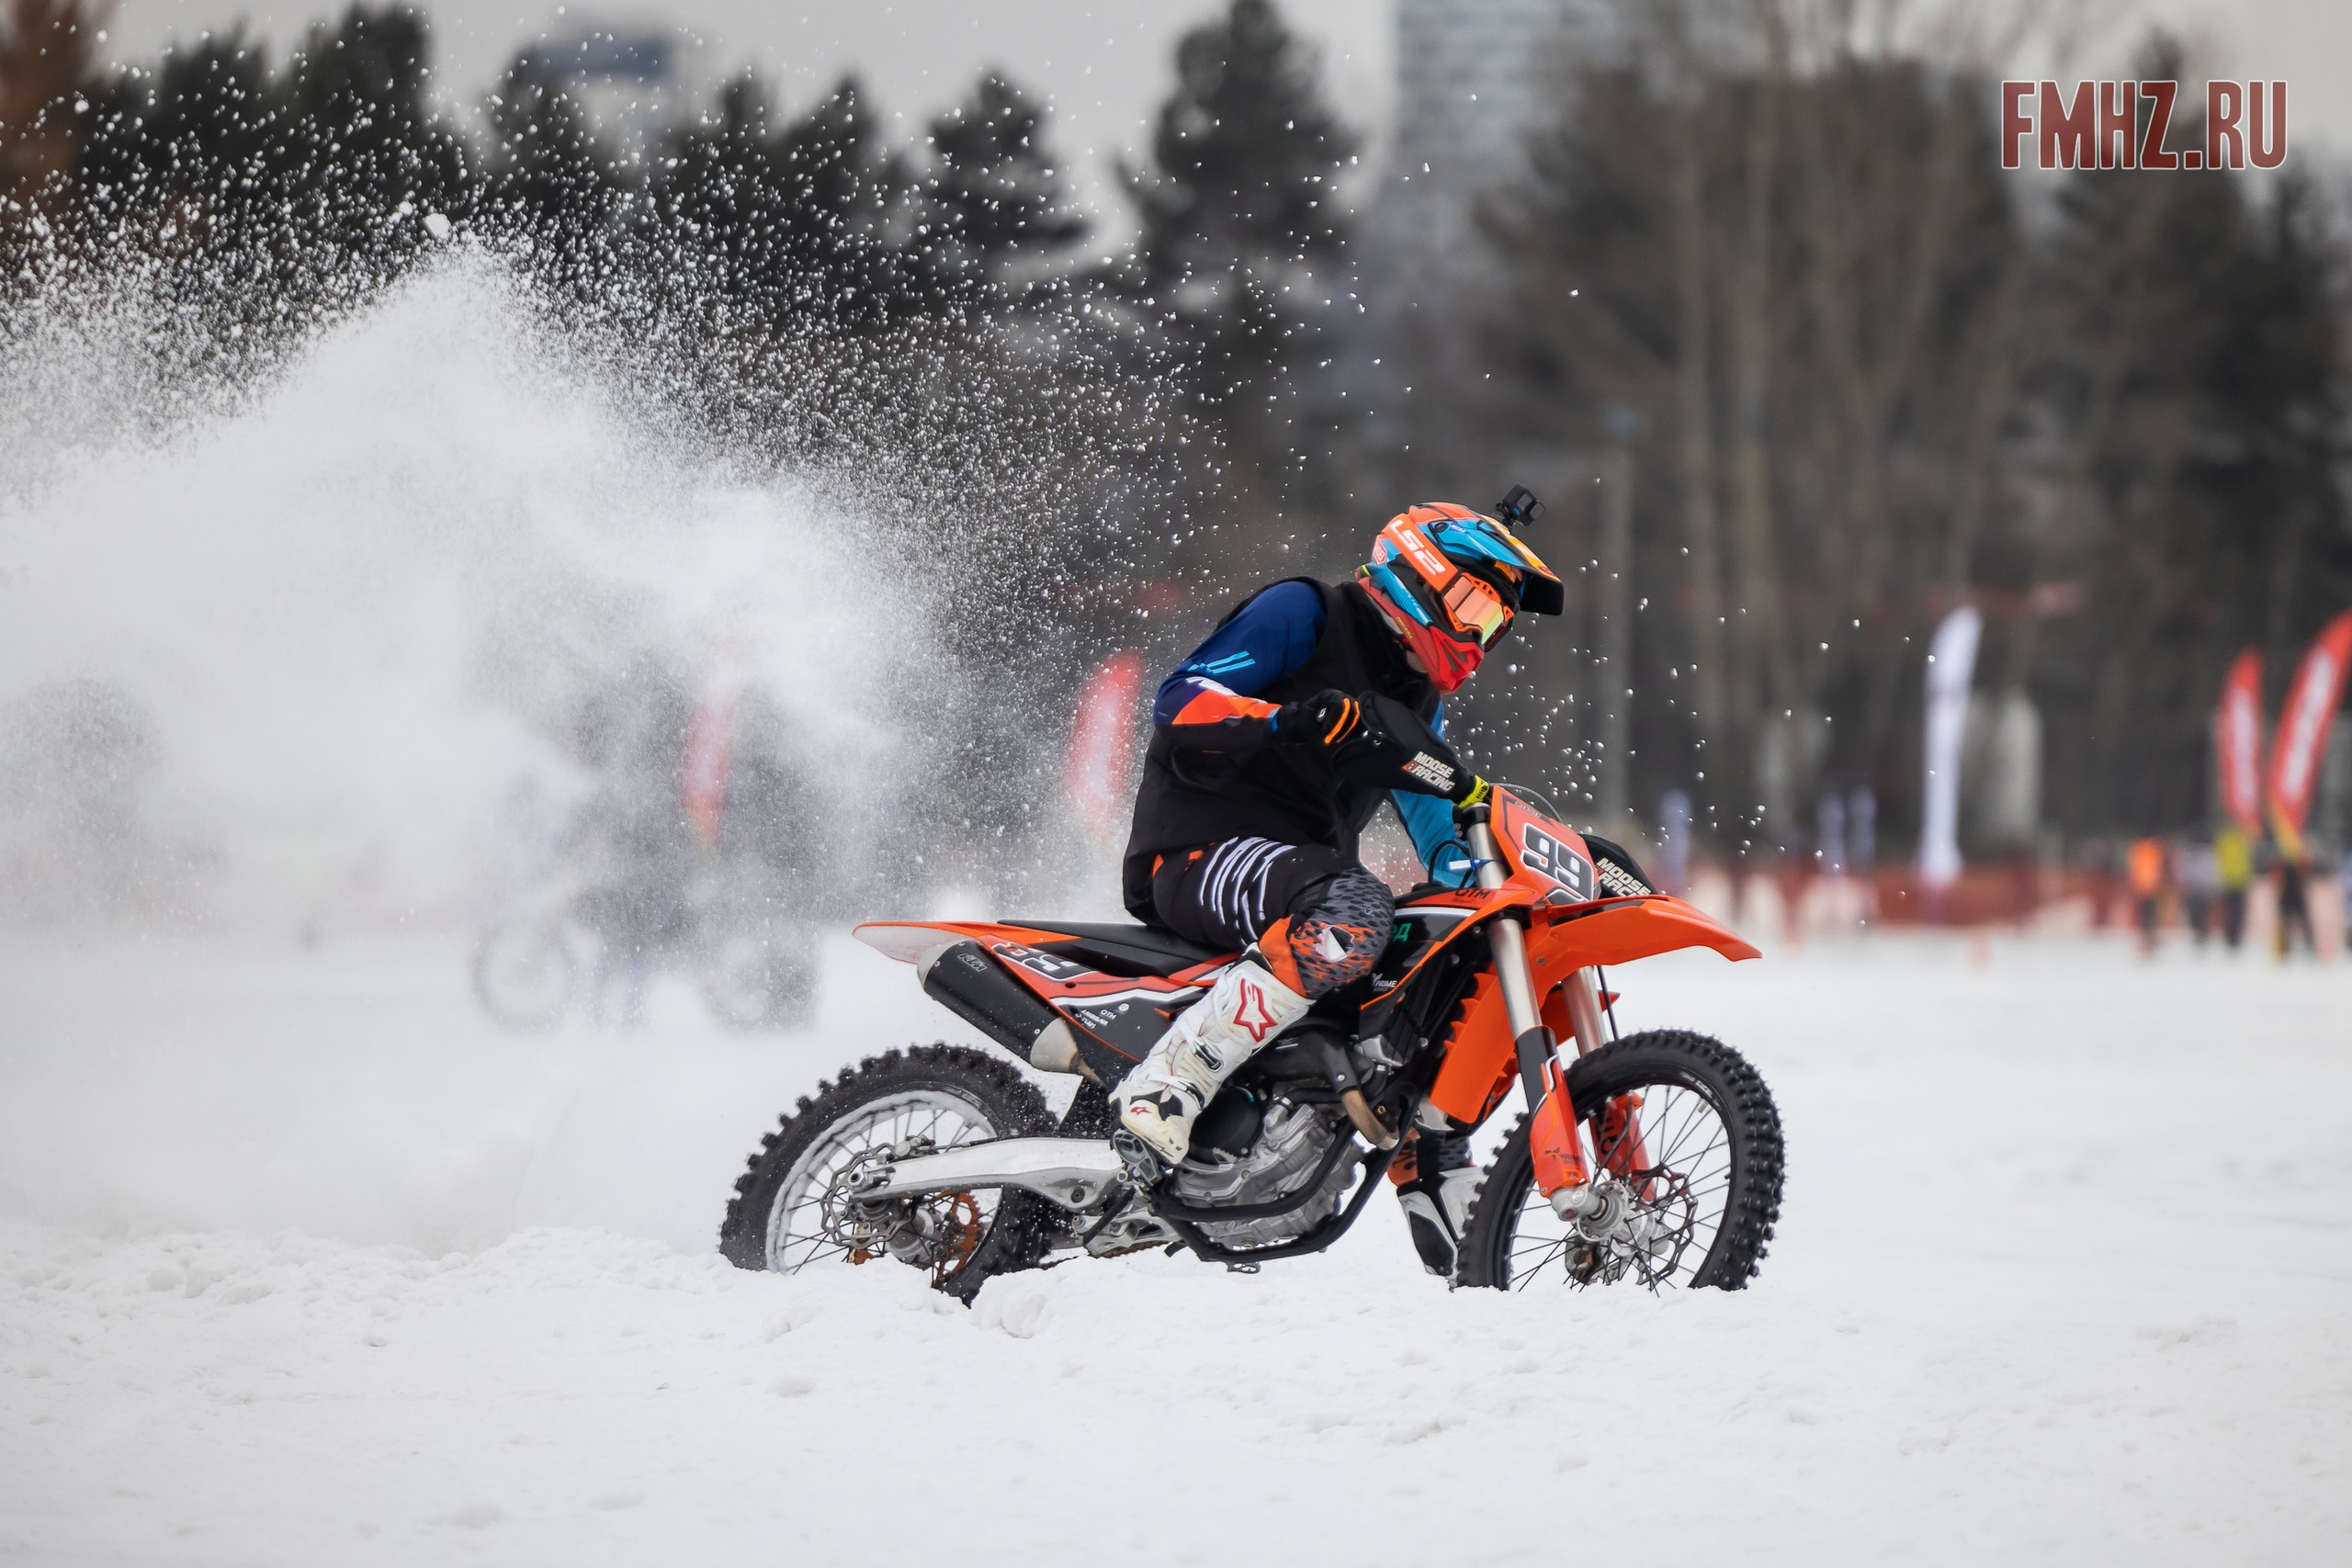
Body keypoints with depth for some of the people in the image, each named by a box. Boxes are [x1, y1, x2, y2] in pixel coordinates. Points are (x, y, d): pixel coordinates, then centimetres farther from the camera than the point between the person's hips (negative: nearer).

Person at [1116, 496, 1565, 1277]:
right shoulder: (1302, 613, -2)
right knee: (1351, 917, -37)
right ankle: (1163, 1085, -40)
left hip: (1305, 870, 9)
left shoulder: (1416, 699, 24)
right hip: (1200, 848, -9)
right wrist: (1289, 719, -31)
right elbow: (1181, 698, -14)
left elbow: (1451, 844, 25)